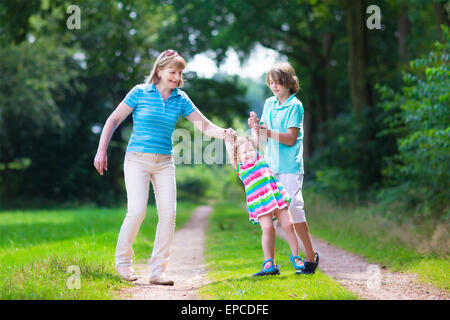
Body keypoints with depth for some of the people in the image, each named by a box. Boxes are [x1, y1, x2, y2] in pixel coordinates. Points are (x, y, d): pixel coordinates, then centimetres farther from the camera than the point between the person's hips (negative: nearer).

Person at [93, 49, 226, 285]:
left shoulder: (180, 99, 6)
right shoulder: (140, 93, -3)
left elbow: (204, 125, 2)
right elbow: (114, 120, 2)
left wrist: (223, 134, -18)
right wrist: (101, 151, -3)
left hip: (164, 163, 4)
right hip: (137, 160, -4)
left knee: (168, 213, -7)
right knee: (137, 211, -16)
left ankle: (157, 270, 2)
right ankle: (122, 261, 7)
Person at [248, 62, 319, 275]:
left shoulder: (295, 106, -6)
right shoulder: (269, 104, 13)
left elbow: (290, 138, -14)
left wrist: (267, 131, -25)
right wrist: (256, 126, -5)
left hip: (289, 167, -6)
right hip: (270, 167, 6)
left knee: (293, 209, -9)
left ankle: (311, 256, 5)